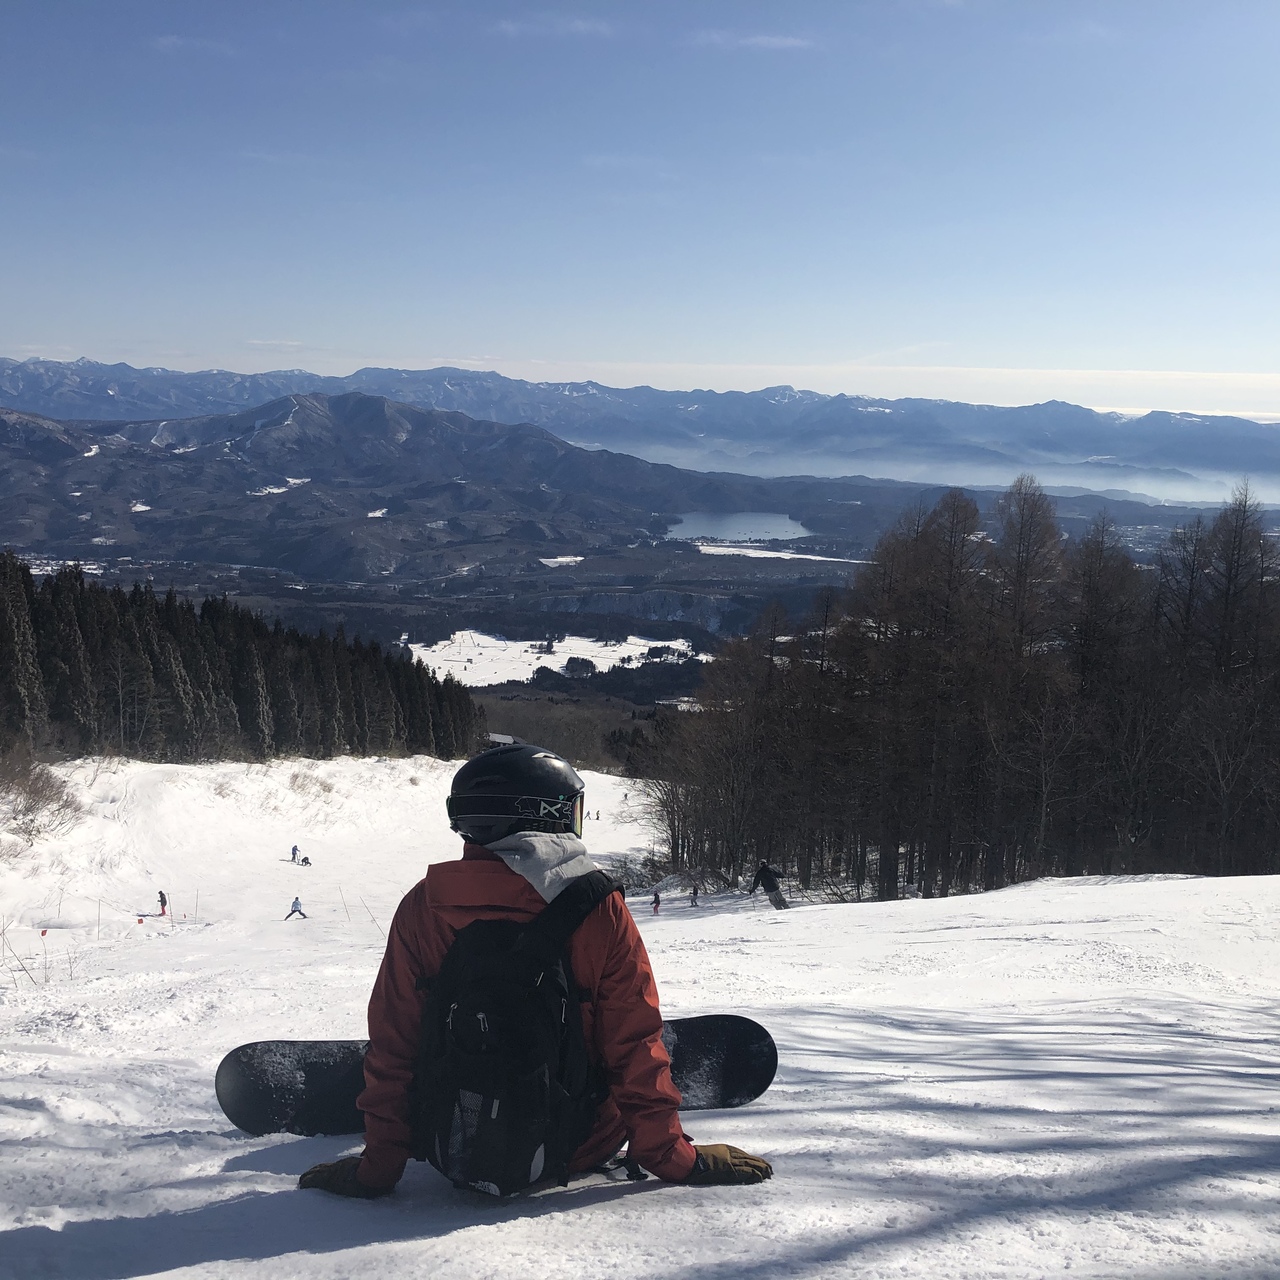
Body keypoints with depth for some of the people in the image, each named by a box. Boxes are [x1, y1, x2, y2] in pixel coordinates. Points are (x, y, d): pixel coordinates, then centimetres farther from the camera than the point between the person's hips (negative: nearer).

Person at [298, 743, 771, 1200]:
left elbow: (393, 1043, -5)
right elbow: (634, 1044, -10)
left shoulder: (422, 907, -9)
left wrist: (379, 1166, 4)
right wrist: (671, 1157, 1)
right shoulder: (601, 910, -15)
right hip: (575, 1151, -2)